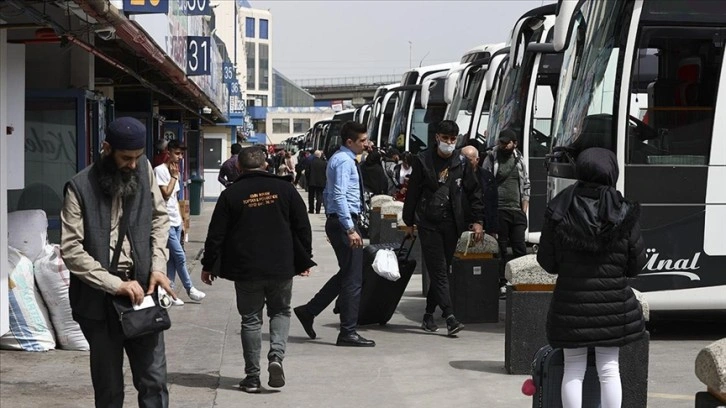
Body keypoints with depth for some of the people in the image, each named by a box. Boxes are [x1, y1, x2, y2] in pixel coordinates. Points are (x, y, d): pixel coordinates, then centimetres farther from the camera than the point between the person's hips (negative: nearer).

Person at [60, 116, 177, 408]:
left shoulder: (143, 169, 2)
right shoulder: (80, 187, -10)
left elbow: (160, 217, 12)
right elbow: (71, 250, -13)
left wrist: (158, 266, -2)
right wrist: (115, 284, -19)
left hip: (140, 287, 3)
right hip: (99, 297, -3)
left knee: (154, 381, 1)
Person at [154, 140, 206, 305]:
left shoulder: (174, 171, 14)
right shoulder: (160, 170, -12)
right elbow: (166, 194, -18)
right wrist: (174, 177, -11)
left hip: (176, 222, 8)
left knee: (172, 258, 7)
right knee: (180, 256, -6)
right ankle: (190, 289, 6)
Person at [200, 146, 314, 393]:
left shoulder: (230, 194, -3)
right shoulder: (285, 188, 0)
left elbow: (216, 235, -1)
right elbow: (303, 227, 3)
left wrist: (208, 266, 11)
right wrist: (305, 261, 14)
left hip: (245, 270, -1)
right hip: (281, 268, 1)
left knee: (251, 320, 8)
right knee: (280, 312, 18)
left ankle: (252, 377, 8)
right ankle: (276, 356, -6)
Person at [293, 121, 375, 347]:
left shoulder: (338, 159, 18)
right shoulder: (344, 161, -14)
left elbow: (327, 194, 25)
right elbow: (340, 196, -23)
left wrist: (332, 220, 27)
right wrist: (350, 229, -27)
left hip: (336, 221, 10)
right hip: (344, 221, -10)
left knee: (347, 274, 18)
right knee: (352, 278, -6)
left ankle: (308, 311, 22)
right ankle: (348, 333, -1)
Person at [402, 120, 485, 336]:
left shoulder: (461, 163, 6)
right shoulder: (423, 161, -1)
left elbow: (474, 193, 10)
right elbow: (412, 192, 5)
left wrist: (477, 221, 4)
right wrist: (409, 222, 8)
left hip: (452, 225, 3)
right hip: (428, 224, -3)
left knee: (441, 271, 8)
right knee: (439, 272, -9)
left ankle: (428, 316, 19)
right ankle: (450, 318, -16)